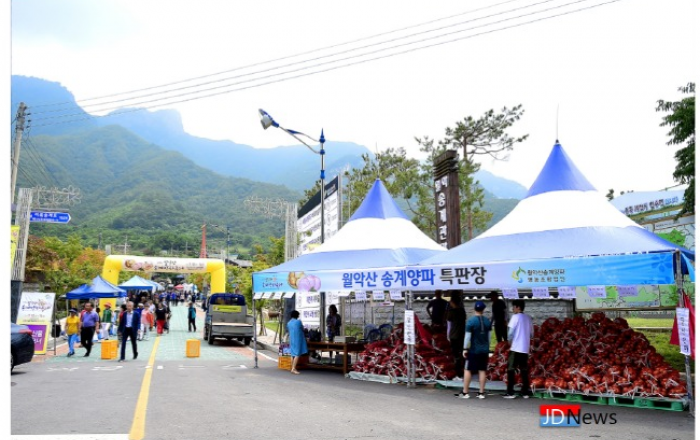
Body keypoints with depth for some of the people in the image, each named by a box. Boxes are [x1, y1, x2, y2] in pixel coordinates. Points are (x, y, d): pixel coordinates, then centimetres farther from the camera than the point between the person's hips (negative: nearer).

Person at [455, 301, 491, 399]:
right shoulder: (487, 321, 2)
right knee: (482, 370, 9)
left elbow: (467, 336, -13)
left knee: (468, 370, 3)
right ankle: (481, 393, 12)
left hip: (473, 350, -4)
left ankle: (465, 392, 5)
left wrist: (465, 349, -5)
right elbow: (489, 336, 10)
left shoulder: (471, 321, -13)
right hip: (484, 350, 5)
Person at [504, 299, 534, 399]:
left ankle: (510, 392, -5)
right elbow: (531, 333, 14)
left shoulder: (515, 317, -9)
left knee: (511, 369, -2)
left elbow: (510, 331, -13)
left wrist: (509, 340, 4)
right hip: (525, 348, 6)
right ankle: (525, 392, 13)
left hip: (515, 348, -6)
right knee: (524, 369, 11)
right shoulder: (528, 318, 10)